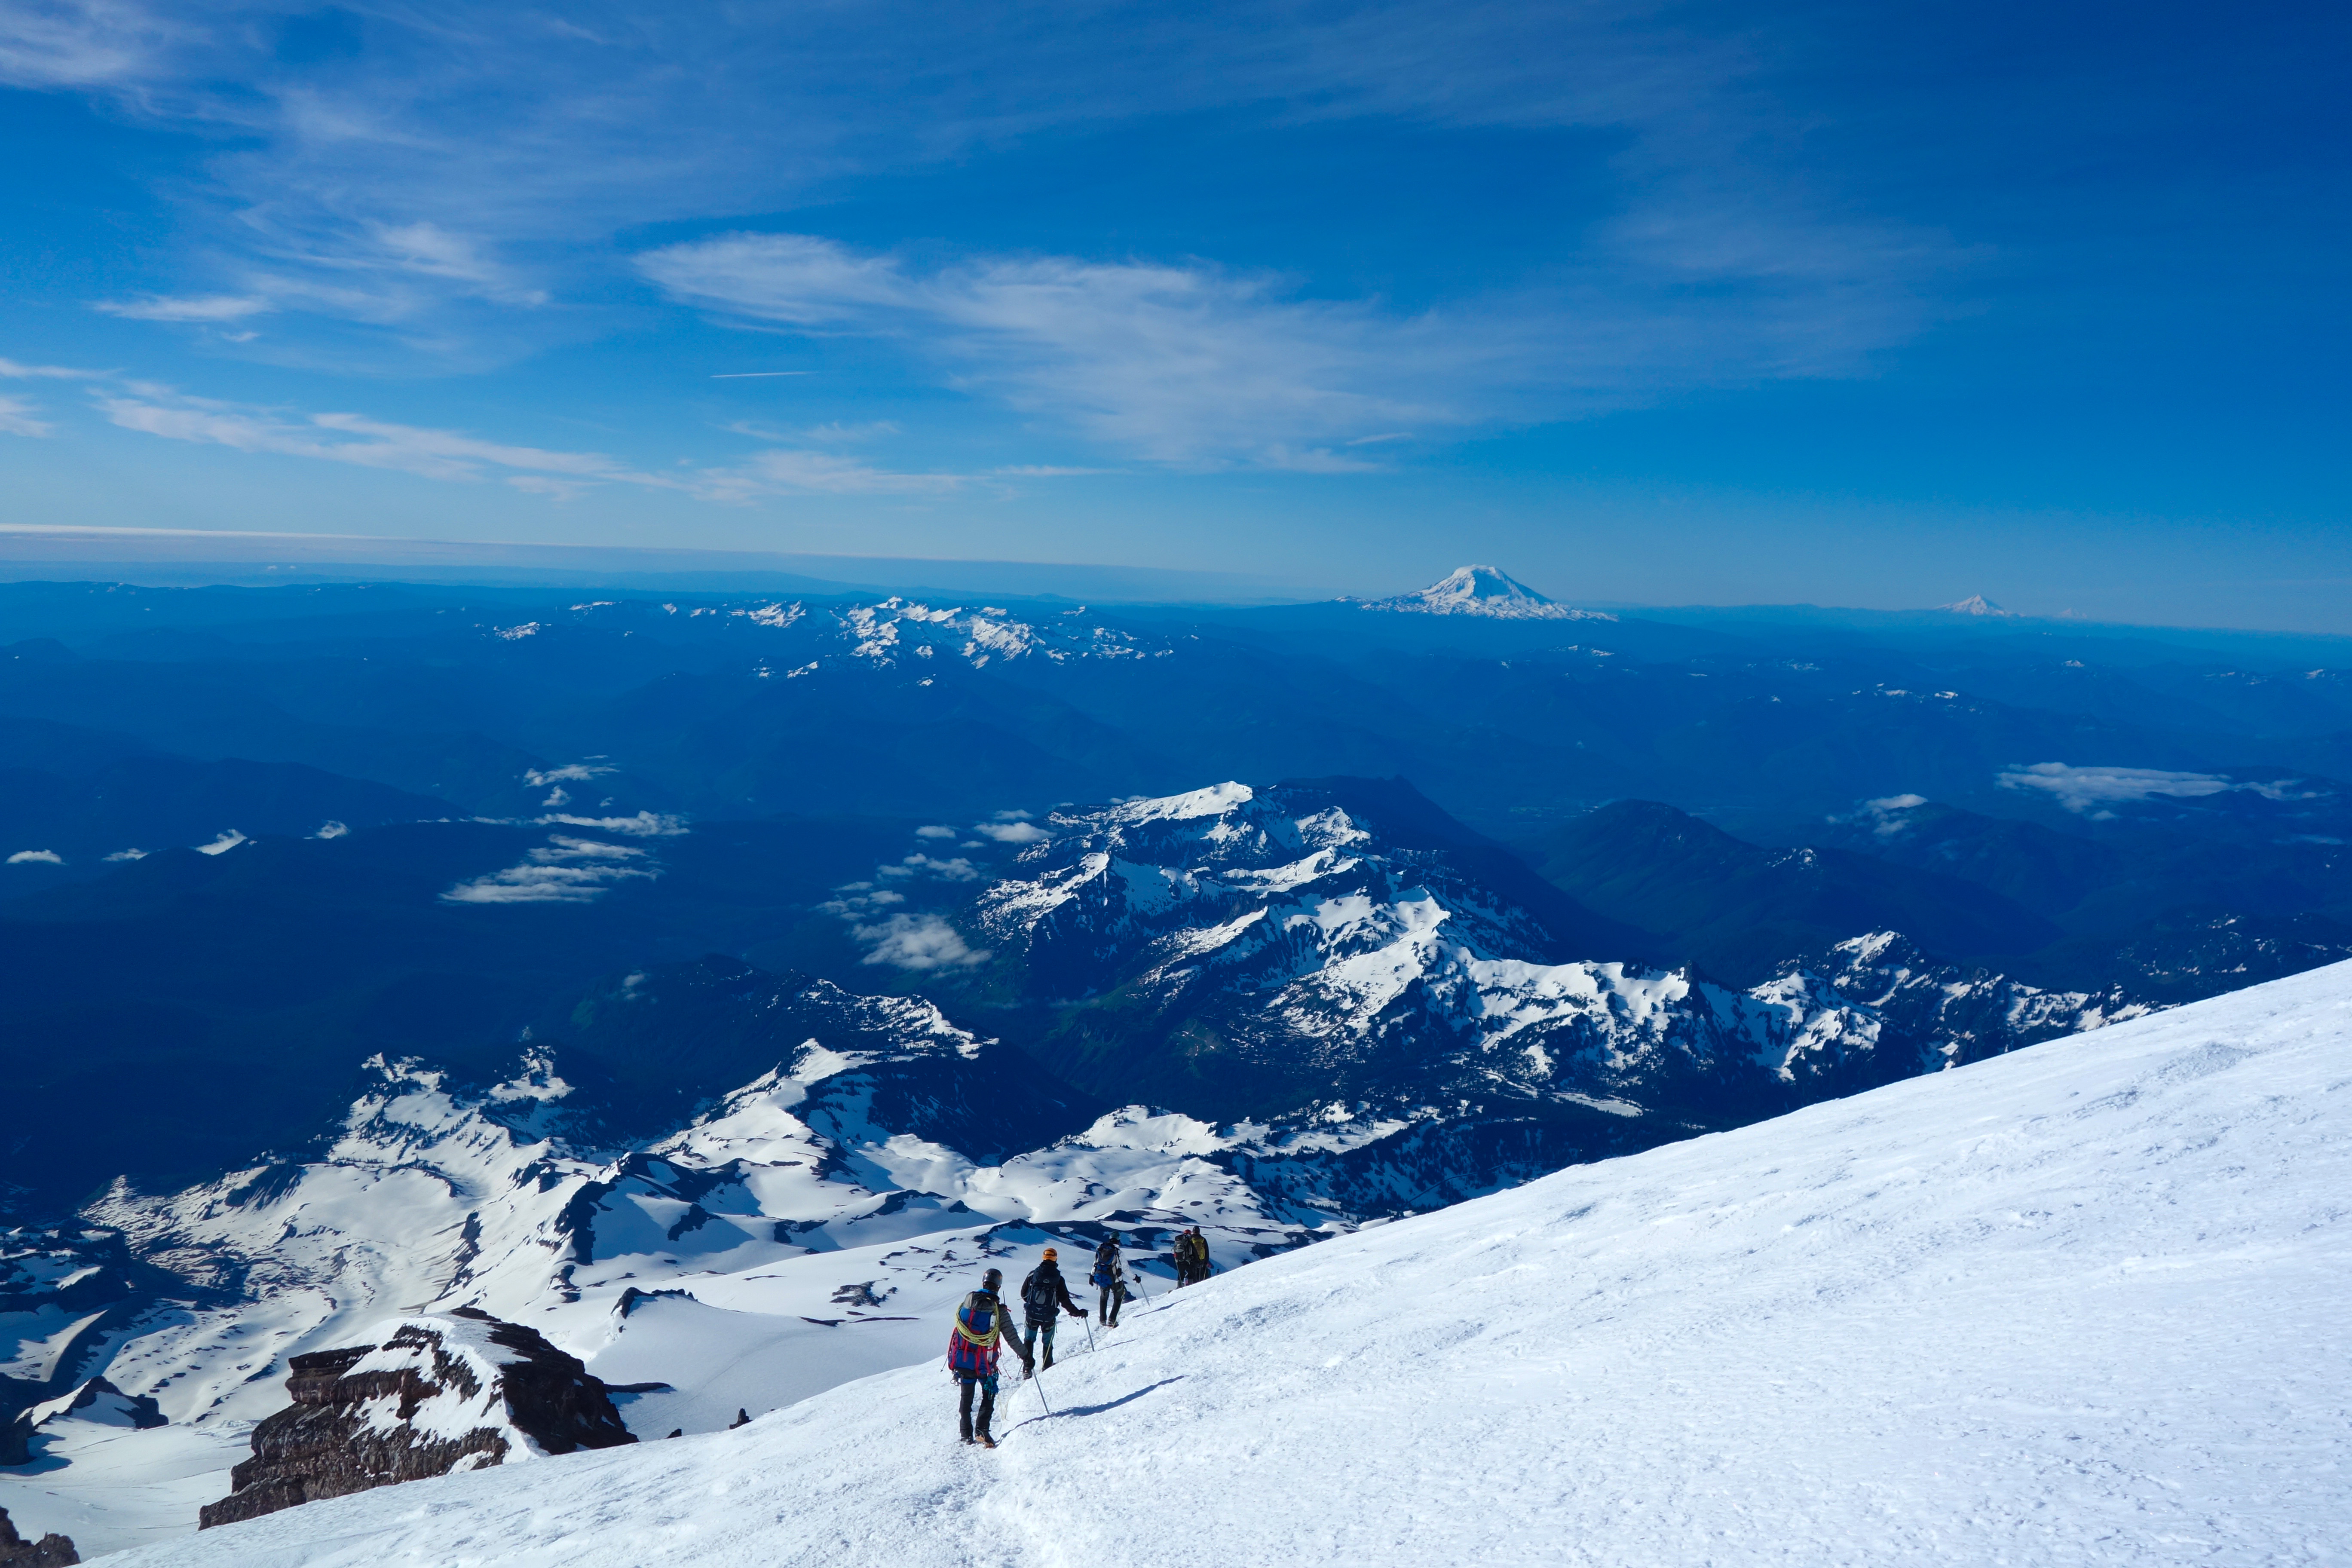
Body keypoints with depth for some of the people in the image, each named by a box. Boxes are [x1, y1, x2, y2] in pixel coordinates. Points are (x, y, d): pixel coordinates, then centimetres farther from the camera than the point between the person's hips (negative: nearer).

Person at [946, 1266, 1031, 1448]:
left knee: (966, 1396, 19)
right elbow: (1012, 1339, -7)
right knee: (989, 1395, 13)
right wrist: (1026, 1357, 2)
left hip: (962, 1359, 4)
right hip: (983, 1363, -4)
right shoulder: (998, 1310, -11)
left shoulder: (967, 1301, 1)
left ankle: (967, 1435, 21)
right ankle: (982, 1430, -4)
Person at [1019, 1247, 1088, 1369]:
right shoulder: (1058, 1279, -9)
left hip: (1031, 1315, 0)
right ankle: (1047, 1368, 24)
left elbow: (1023, 1294, 3)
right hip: (1049, 1318, 0)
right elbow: (1065, 1301, -8)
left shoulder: (1033, 1274, -6)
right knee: (1048, 1343, 19)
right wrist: (1078, 1312, 2)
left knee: (1029, 1340, 15)